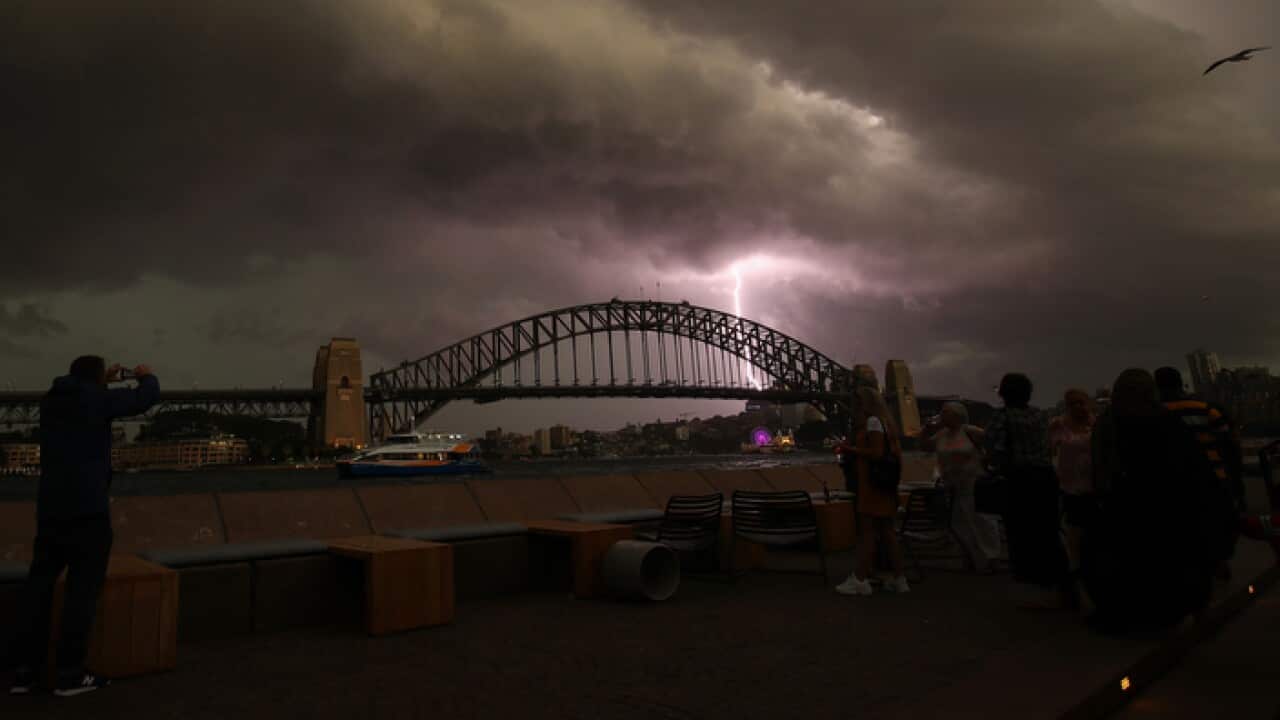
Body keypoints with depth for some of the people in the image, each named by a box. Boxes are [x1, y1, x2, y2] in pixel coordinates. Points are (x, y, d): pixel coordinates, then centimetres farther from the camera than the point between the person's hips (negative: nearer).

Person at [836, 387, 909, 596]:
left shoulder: (873, 421, -11)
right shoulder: (885, 422, 17)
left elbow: (876, 452, -20)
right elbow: (895, 453, 18)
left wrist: (851, 449, -13)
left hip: (873, 484, -10)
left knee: (867, 530, -8)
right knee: (886, 531, 12)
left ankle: (860, 579, -7)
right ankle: (899, 579, 16)